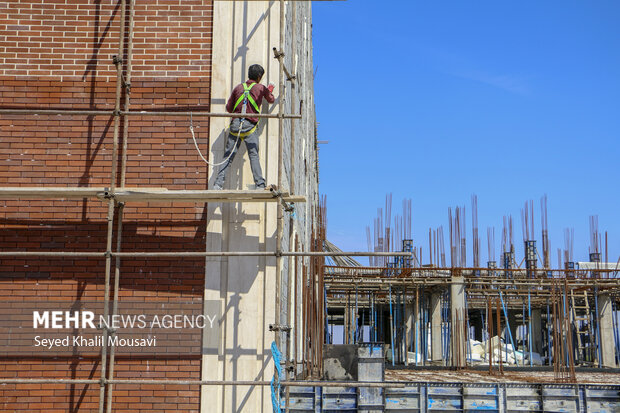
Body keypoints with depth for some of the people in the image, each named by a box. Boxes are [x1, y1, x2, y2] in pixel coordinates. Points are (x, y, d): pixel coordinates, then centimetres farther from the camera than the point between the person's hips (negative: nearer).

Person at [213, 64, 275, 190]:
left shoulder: (238, 87, 13)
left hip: (235, 124, 3)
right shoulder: (261, 88, 7)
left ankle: (218, 183, -1)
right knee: (254, 155, -5)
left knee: (228, 155, 4)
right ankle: (260, 185, -12)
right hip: (250, 125, -3)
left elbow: (228, 108, 16)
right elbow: (271, 100, 27)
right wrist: (270, 91, 47)